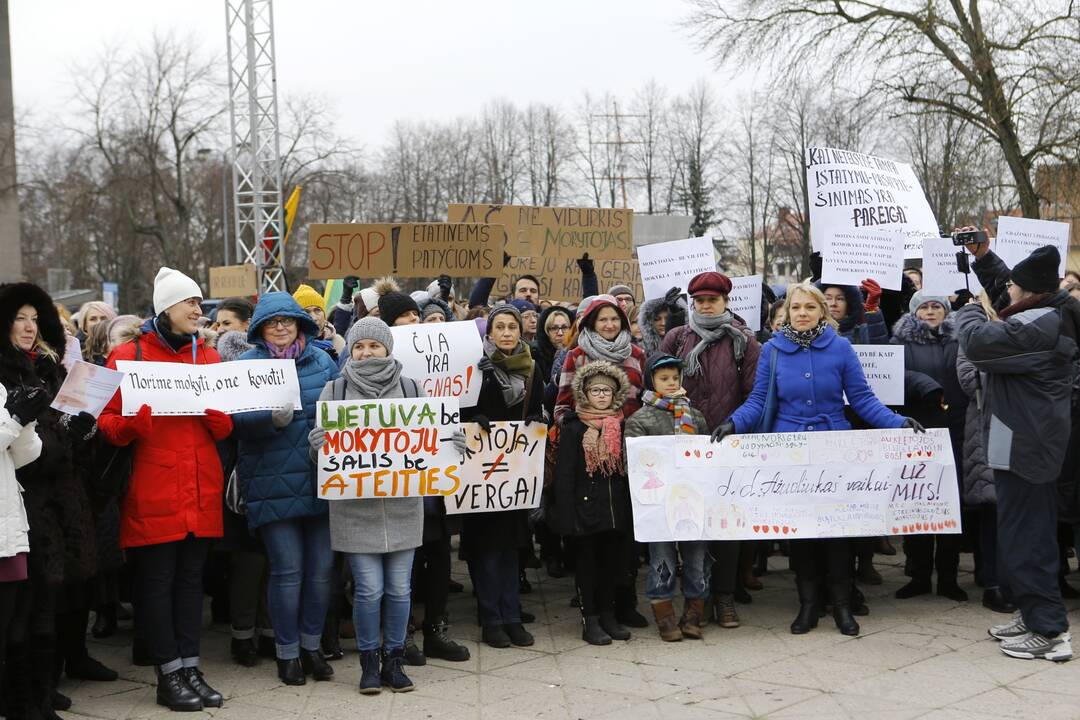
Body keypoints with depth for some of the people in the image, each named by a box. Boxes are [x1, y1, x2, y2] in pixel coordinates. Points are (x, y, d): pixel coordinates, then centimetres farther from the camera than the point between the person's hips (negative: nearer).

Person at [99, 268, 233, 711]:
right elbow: (109, 423, -3)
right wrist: (136, 421, -23)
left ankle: (191, 668, 16)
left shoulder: (208, 356, 13)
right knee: (157, 582, 2)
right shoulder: (130, 356, -2)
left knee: (191, 579, 10)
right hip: (154, 494, -4)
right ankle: (169, 675, 10)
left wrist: (218, 414, -9)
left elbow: (225, 429, 13)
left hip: (201, 491, 5)